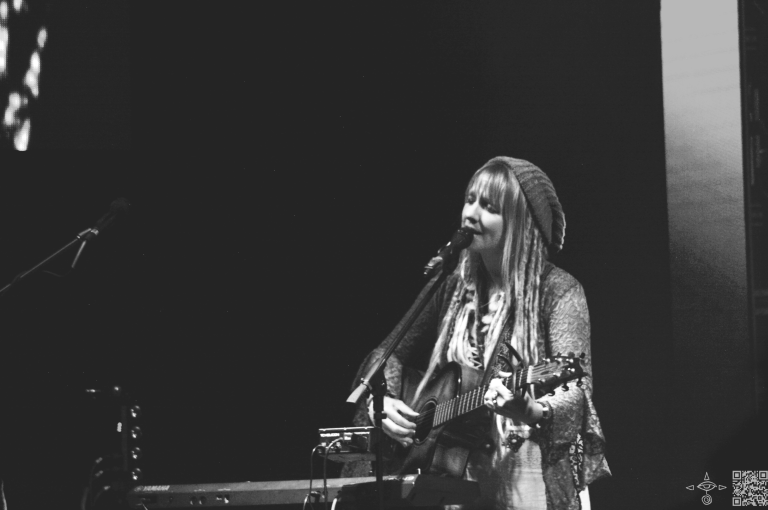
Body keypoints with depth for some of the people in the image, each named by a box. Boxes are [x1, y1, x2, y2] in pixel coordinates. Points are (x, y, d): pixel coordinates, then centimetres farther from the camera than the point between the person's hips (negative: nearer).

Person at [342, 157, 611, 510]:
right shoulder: (456, 286, 10)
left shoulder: (558, 292, -5)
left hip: (526, 480, -4)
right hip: (452, 475, 4)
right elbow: (389, 354, 19)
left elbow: (574, 393, -16)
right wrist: (380, 401, 0)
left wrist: (529, 409, -36)